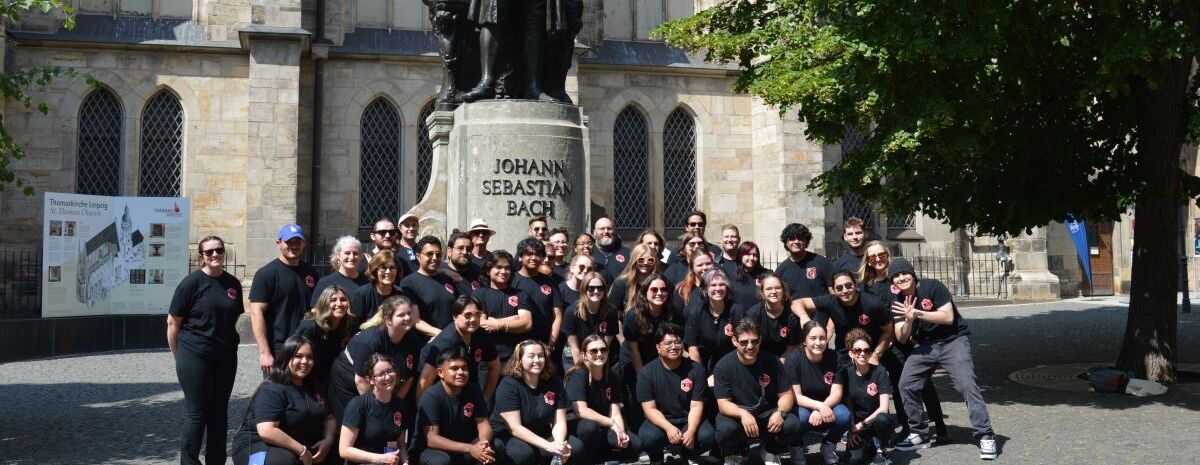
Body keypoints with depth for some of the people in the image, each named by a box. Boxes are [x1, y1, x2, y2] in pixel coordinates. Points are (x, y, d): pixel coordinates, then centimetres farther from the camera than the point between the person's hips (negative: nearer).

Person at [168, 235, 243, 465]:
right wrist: (178, 356, 0)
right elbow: (173, 322, -5)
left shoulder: (233, 284, 7)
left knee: (219, 412, 10)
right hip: (195, 357, -5)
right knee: (197, 413, -1)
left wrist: (226, 341, 14)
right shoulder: (191, 283, -8)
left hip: (226, 357, 5)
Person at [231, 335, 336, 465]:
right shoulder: (271, 390, -18)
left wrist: (328, 440, -7)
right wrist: (301, 451, -24)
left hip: (295, 447, 8)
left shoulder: (313, 387, 9)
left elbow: (329, 418, 14)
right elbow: (267, 431, -29)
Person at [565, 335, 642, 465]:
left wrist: (621, 432, -24)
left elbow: (615, 413, -3)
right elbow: (581, 411, -27)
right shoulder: (578, 375, -16)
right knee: (590, 426, -39)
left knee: (635, 445, -14)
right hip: (575, 427, -6)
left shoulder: (611, 378, 2)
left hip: (602, 429, 6)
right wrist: (611, 423, -26)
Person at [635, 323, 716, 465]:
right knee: (648, 438, -32)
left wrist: (690, 431, -28)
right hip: (660, 421, -1)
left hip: (688, 420, 1)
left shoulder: (696, 369, -7)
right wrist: (668, 428, -30)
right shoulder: (646, 372, -9)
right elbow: (650, 409, -12)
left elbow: (696, 406, -10)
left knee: (707, 437, -29)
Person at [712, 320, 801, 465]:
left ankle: (770, 452, 7)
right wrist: (742, 414, -39)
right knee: (726, 429, -35)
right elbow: (723, 404, -17)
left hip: (767, 413, 2)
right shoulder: (723, 366, -15)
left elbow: (786, 395, -4)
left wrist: (780, 412, -27)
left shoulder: (771, 362, -8)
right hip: (736, 414, -2)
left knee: (792, 425, -26)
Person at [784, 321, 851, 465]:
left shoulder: (834, 358, -10)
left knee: (844, 416, -29)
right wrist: (819, 405, -34)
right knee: (801, 416, -37)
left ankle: (829, 446, 2)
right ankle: (796, 447, -4)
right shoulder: (794, 358, -17)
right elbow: (795, 396, -19)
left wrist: (821, 409, -32)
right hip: (801, 407, -2)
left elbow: (836, 394, -12)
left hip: (827, 406, 2)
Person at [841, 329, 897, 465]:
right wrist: (852, 429, -10)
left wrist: (861, 424, -18)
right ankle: (870, 443, 12)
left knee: (882, 419, -37)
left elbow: (883, 408, -18)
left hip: (876, 421, -2)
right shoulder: (846, 374, -4)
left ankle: (881, 453, -9)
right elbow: (849, 406, 2)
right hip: (857, 425, 2)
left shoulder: (879, 372, -13)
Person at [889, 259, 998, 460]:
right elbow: (902, 338, -1)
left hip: (953, 340, -5)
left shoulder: (932, 286, -14)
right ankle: (920, 434, 11)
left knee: (967, 385, -20)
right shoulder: (897, 304, 2)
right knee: (906, 385, -4)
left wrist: (917, 313, -26)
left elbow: (948, 317, -20)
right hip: (925, 345, 6)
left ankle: (985, 436, -15)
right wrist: (908, 320, -22)